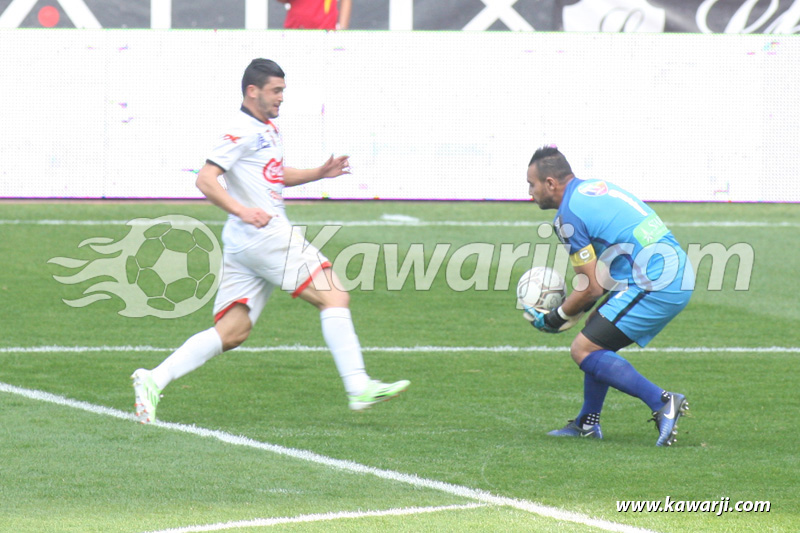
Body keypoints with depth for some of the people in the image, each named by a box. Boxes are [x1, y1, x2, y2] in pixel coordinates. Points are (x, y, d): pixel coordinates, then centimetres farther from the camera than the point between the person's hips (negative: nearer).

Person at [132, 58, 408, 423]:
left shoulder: (268, 130, 22)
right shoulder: (243, 131, -9)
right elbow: (205, 180, -16)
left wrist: (320, 173, 24)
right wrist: (241, 210, -29)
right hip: (263, 236, -10)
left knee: (232, 332, 5)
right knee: (334, 297, -10)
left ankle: (154, 380, -2)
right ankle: (358, 389, -14)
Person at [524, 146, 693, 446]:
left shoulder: (569, 214, -10)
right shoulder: (595, 188, 18)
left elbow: (591, 288, -9)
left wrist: (556, 319, 6)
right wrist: (570, 307, 26)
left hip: (654, 286, -10)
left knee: (584, 350, -7)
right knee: (596, 341, 23)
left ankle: (662, 403, -14)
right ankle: (588, 423, 29)